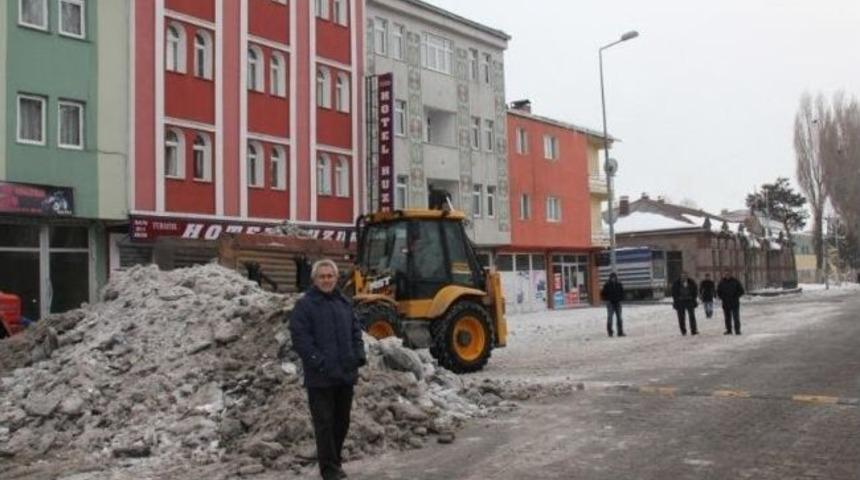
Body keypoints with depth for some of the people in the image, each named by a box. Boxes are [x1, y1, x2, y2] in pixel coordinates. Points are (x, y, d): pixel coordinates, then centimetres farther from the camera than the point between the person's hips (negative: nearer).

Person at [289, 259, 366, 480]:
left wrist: (359, 354, 3)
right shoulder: (305, 304, -6)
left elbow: (356, 331, 19)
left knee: (342, 420, 15)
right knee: (324, 422, 0)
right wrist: (318, 362, -20)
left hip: (345, 374, 6)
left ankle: (335, 458, 30)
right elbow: (300, 338, -12)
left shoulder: (344, 303, 14)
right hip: (320, 377, -6)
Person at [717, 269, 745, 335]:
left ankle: (737, 330, -3)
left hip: (735, 303, -2)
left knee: (736, 317, -6)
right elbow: (718, 292, 15)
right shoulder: (722, 282, 5)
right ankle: (728, 330, 13)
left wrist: (735, 297, -9)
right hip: (725, 303, 3)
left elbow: (741, 291, 1)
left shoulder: (735, 281, -1)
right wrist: (722, 297, 0)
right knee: (727, 317, 6)